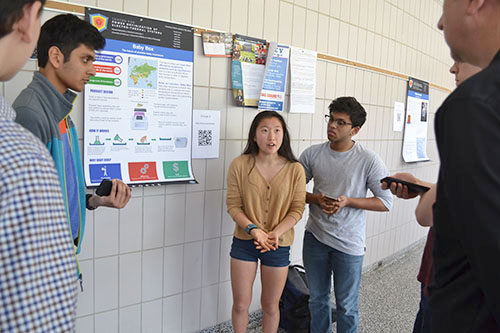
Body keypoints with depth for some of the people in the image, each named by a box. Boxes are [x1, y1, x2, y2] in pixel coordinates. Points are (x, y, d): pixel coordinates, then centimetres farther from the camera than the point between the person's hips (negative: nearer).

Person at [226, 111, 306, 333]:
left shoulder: (295, 170, -8)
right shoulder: (239, 165, -9)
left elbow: (297, 209, -6)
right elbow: (233, 205, -7)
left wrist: (275, 233, -20)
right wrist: (252, 229, -22)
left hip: (279, 245, 0)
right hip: (244, 242, 0)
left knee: (270, 306, 16)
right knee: (240, 304, 14)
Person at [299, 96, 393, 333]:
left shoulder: (369, 161, -11)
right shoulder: (312, 154, -3)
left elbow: (386, 202, -8)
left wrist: (347, 201, -19)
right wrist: (316, 199, -13)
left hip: (349, 244, -3)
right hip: (315, 237, 3)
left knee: (346, 306, 12)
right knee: (317, 299, 20)